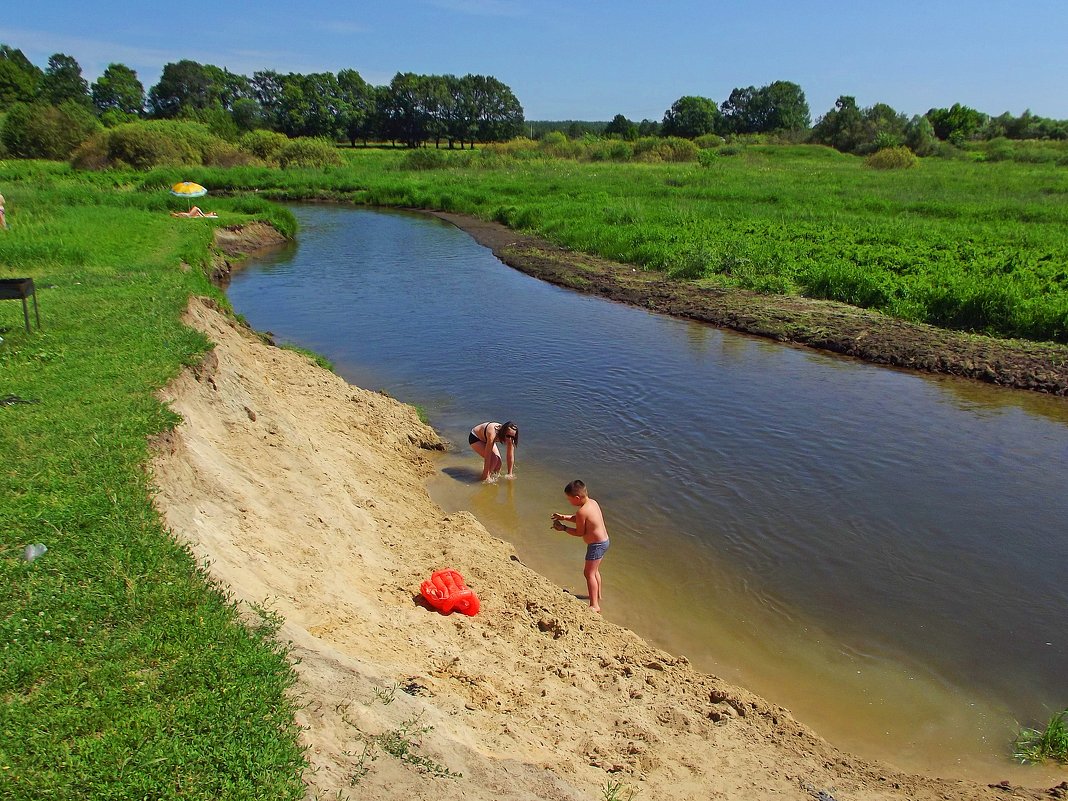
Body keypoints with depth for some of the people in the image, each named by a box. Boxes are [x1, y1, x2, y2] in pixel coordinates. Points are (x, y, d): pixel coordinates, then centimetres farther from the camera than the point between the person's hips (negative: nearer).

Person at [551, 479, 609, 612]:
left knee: (589, 573, -2)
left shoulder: (582, 511, -26)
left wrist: (563, 528, -5)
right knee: (595, 570, 25)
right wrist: (564, 517, 10)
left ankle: (594, 605, 0)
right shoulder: (592, 502, 2)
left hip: (596, 545, -10)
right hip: (604, 541, 10)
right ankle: (598, 596, 40)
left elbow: (580, 532, -15)